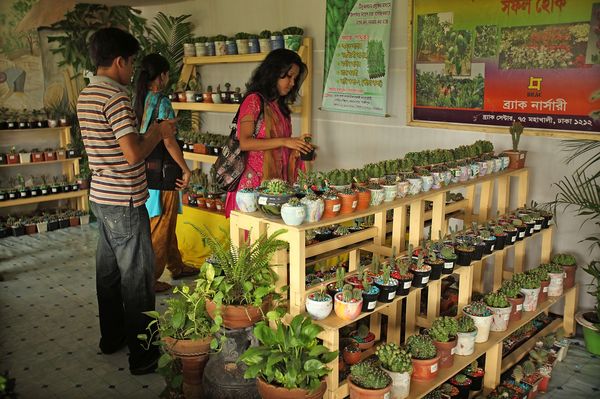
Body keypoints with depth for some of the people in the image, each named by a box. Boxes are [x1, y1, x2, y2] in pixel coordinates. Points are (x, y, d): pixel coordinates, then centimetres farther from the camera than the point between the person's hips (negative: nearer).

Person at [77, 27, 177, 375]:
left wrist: (149, 137, 17)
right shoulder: (115, 97, -18)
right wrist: (159, 133, -8)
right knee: (137, 277, -2)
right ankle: (143, 355, 7)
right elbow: (133, 153, -24)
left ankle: (112, 336, 33)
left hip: (101, 196, 10)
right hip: (124, 202, -10)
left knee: (109, 268, 18)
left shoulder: (86, 95, 12)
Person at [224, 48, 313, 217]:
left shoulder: (281, 106, 15)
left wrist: (299, 149, 2)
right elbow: (244, 142, -17)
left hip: (278, 180, 7)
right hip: (256, 180, -7)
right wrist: (284, 141, -22)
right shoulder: (254, 101, -6)